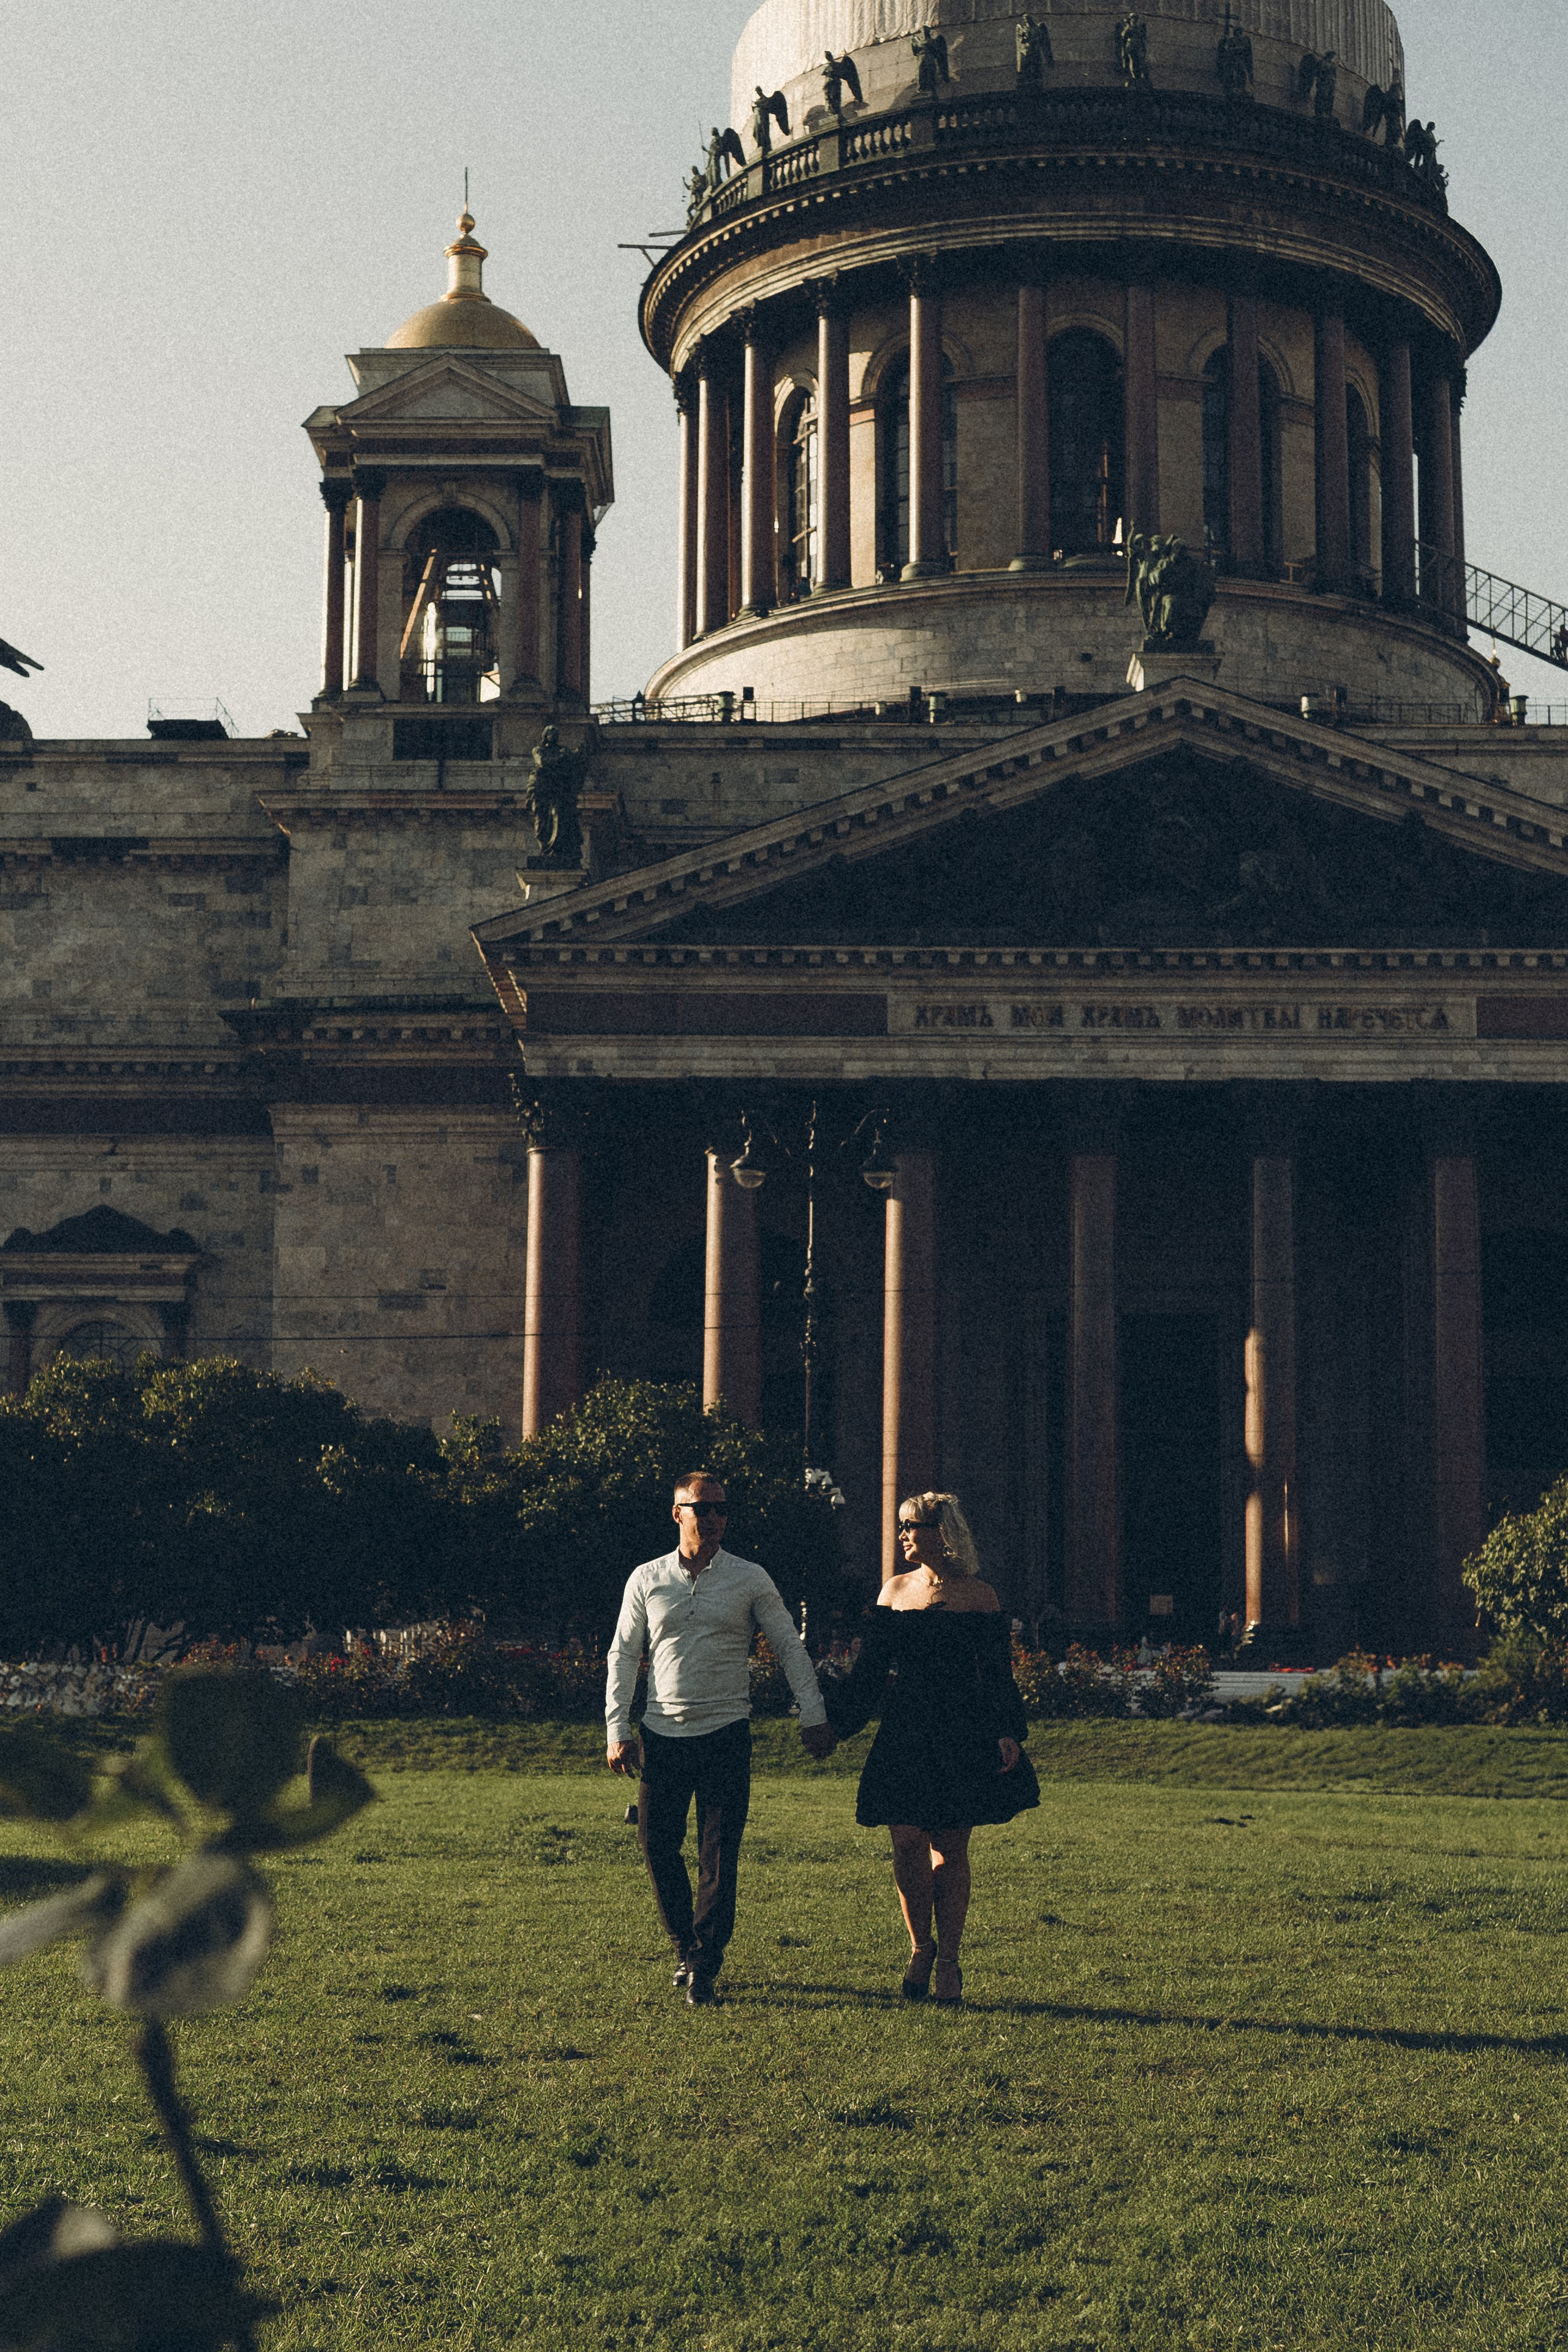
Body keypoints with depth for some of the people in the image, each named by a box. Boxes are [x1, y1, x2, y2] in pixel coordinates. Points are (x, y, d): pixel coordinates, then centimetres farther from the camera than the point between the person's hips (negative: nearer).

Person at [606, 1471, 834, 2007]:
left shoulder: (750, 1580, 2)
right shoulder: (647, 1579, 5)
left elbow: (790, 1646, 7)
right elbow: (623, 1655, 8)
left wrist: (813, 1716, 1)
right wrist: (616, 1730, 1)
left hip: (726, 1733, -2)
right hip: (662, 1735, 2)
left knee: (719, 1853, -4)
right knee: (657, 1843, 4)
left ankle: (704, 1967, 5)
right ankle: (684, 1947, 24)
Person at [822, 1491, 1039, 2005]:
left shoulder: (977, 1596, 1)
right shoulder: (895, 1590, 10)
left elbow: (997, 1673, 2)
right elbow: (870, 1668, 13)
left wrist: (1008, 1732, -9)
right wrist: (831, 1719, 9)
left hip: (961, 1732, -2)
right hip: (904, 1733, 2)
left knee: (951, 1847, 1)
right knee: (907, 1842, -5)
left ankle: (948, 1962, 10)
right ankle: (920, 1949, 13)